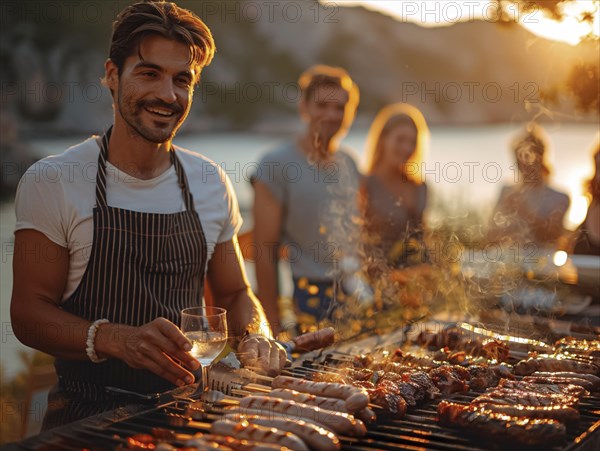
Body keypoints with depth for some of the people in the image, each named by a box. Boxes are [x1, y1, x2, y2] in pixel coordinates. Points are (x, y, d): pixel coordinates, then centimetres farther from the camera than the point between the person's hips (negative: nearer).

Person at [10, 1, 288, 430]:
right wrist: (118, 339, -22)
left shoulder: (212, 184, 7)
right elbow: (29, 312, -4)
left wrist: (255, 337, -6)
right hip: (90, 408, -3)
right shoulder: (51, 182, -4)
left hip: (187, 404, 4)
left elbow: (236, 293, 17)